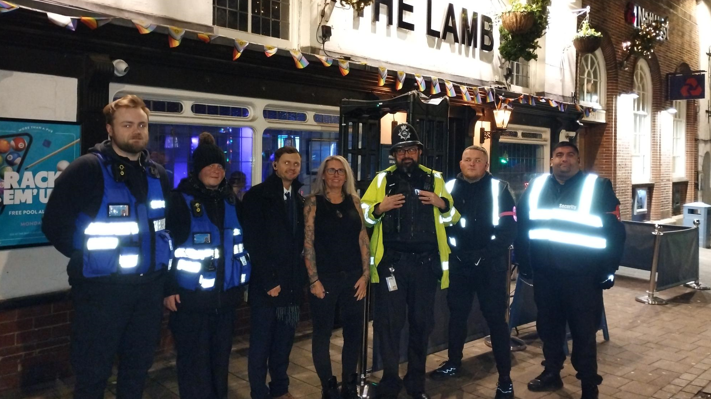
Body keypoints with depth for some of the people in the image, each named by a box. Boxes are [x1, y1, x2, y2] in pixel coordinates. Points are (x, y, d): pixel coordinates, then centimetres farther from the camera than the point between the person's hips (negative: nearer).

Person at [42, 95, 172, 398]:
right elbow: (54, 225, -10)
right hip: (102, 286, -5)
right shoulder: (88, 169, -11)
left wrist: (162, 256, 10)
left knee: (138, 367, 18)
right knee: (93, 372, 7)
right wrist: (87, 257, -6)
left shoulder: (157, 174, 8)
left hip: (150, 285, 6)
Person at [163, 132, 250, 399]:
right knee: (194, 362, 2)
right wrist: (168, 288, -13)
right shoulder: (180, 200, -7)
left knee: (220, 358, 15)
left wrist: (243, 281, 14)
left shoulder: (231, 202, 10)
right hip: (191, 297, -5)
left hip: (225, 296, 6)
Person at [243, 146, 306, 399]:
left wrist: (301, 275, 5)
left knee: (284, 341, 13)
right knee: (261, 342, 5)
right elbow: (253, 242, -12)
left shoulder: (299, 199, 12)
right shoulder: (257, 196, -6)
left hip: (291, 282, 5)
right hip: (265, 283, -5)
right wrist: (268, 280, -15)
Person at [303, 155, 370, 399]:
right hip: (324, 277, -3)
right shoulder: (314, 202, -2)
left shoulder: (354, 201, 7)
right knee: (322, 333, 6)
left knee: (354, 332, 8)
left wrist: (365, 274, 0)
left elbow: (363, 239, 6)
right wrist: (313, 279, -11)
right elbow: (308, 242, -6)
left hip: (353, 277, 3)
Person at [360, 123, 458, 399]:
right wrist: (379, 208, -15)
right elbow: (362, 215, 6)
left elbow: (452, 218, 14)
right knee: (388, 322, 1)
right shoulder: (383, 179, 7)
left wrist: (442, 204, -7)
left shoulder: (434, 179, 11)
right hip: (392, 261, -1)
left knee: (422, 322, 11)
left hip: (425, 262, 2)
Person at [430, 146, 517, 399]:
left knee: (496, 319, 0)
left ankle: (505, 378, 10)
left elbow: (509, 229, -8)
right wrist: (454, 252, -8)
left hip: (490, 265, -3)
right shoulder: (450, 188, 4)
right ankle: (454, 364, 33)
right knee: (456, 314, 15)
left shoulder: (499, 190, -3)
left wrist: (487, 255, -16)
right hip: (459, 264, 3)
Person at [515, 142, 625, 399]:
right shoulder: (535, 188, 7)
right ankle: (551, 374, 35)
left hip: (582, 276, -4)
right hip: (544, 273, 4)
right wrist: (524, 263, 10)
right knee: (548, 327, 17)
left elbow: (615, 231, -4)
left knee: (583, 332, 4)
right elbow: (522, 226, 12)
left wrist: (608, 269, -7)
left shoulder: (598, 187, -4)